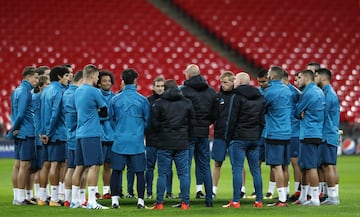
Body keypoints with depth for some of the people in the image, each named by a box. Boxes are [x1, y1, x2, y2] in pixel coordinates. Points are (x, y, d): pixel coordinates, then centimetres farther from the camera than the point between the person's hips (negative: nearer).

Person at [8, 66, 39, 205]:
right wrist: (15, 128, -6)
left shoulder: (17, 91, 16)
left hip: (20, 133, 10)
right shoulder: (25, 91, -14)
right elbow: (21, 113, -19)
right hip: (26, 132, -10)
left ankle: (17, 197, 14)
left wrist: (15, 129, 10)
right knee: (25, 165, -7)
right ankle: (20, 198, -6)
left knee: (18, 164, 10)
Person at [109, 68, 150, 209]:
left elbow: (111, 119, 9)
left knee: (116, 171, 7)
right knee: (139, 172, 5)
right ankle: (140, 200, 4)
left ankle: (114, 199, 4)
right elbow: (147, 121, 5)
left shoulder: (115, 99, 0)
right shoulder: (142, 100, -4)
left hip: (119, 141, 1)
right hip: (137, 142, -1)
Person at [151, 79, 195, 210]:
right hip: (182, 144, 1)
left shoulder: (158, 103, -3)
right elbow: (192, 121, 7)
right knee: (184, 173, 5)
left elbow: (154, 123, -5)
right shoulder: (187, 103, 5)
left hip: (164, 145, -1)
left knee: (163, 174, 3)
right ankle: (185, 202, 2)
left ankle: (159, 203, 2)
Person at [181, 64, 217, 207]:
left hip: (189, 132, -5)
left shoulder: (184, 90, -11)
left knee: (186, 167, -1)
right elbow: (215, 114, 7)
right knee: (205, 167, 11)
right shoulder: (211, 92, 6)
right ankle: (209, 199, 11)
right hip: (204, 133, 5)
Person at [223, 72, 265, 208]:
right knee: (255, 169, 8)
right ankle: (259, 200, 7)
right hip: (255, 139, 6)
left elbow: (232, 120, -9)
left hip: (239, 138, -6)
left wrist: (228, 137, -2)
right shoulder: (260, 98, 12)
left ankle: (236, 201, -6)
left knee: (237, 169, -4)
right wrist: (258, 135, 14)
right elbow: (262, 120, 12)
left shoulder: (238, 97, -8)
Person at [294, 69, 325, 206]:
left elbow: (296, 112, -7)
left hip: (309, 134, -10)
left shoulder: (309, 93, -14)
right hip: (317, 133, 10)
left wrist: (301, 114, 14)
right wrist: (304, 113, -1)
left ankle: (315, 199, -9)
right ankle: (303, 197, 21)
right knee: (304, 166, 15)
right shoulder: (319, 91, 16)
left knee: (310, 166, -8)